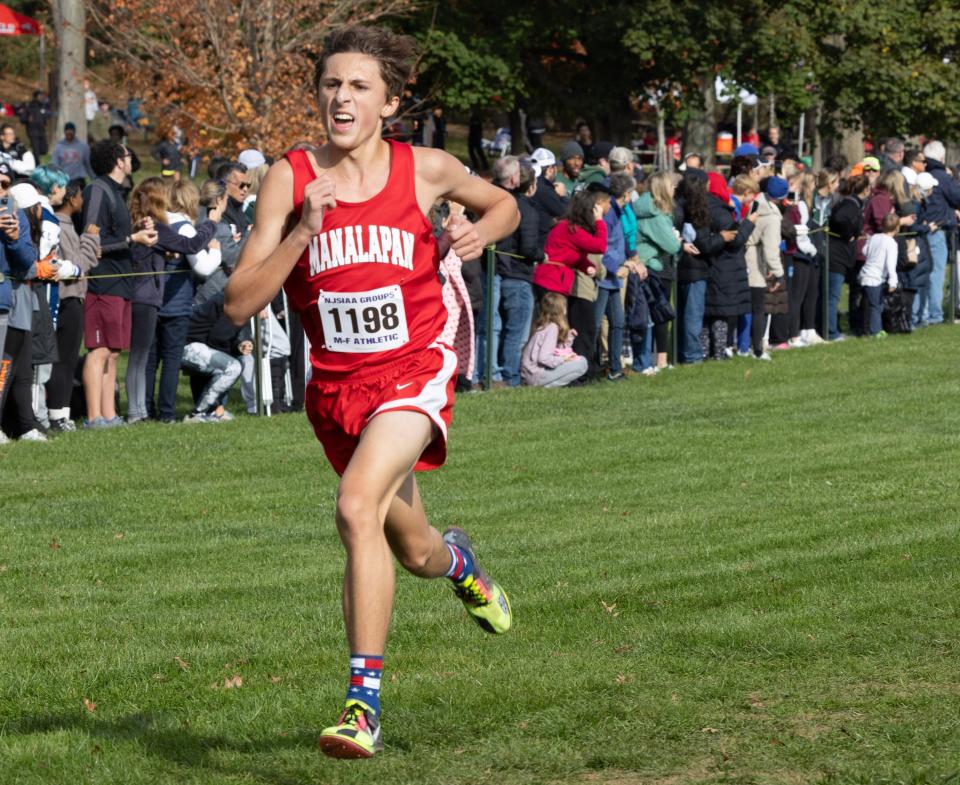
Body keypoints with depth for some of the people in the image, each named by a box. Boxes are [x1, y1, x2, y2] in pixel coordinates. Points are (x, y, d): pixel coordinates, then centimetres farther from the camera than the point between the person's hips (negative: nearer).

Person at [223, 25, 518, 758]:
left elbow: (504, 205, 16)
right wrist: (302, 233, -23)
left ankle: (365, 700, -25)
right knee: (414, 551, 18)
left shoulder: (426, 170, -5)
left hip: (415, 373, -3)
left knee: (359, 506, -29)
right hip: (337, 386, 3)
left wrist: (480, 231, -6)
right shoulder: (291, 179, -7)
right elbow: (240, 304, -11)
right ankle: (458, 559, 58)